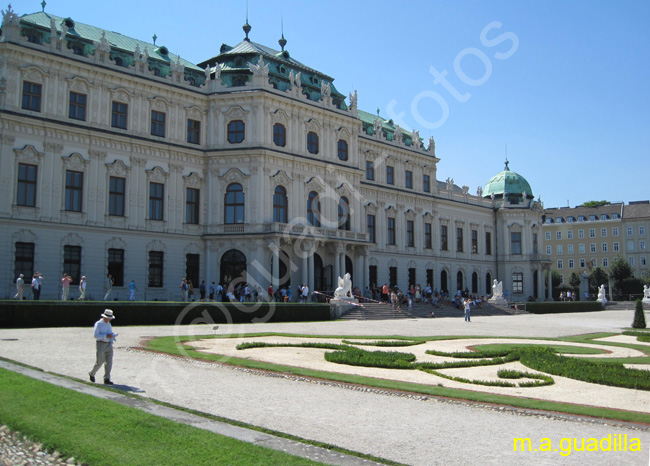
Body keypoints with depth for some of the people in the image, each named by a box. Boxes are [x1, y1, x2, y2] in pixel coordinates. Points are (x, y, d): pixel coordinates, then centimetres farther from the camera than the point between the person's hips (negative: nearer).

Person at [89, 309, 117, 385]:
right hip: (101, 344, -6)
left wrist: (113, 335, 2)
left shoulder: (108, 324, 14)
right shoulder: (98, 324, -8)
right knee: (99, 362, -1)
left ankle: (106, 379, 1)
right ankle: (92, 373, 27)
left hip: (109, 345, 6)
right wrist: (106, 336, -22)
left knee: (109, 362, -2)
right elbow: (96, 335, -15)